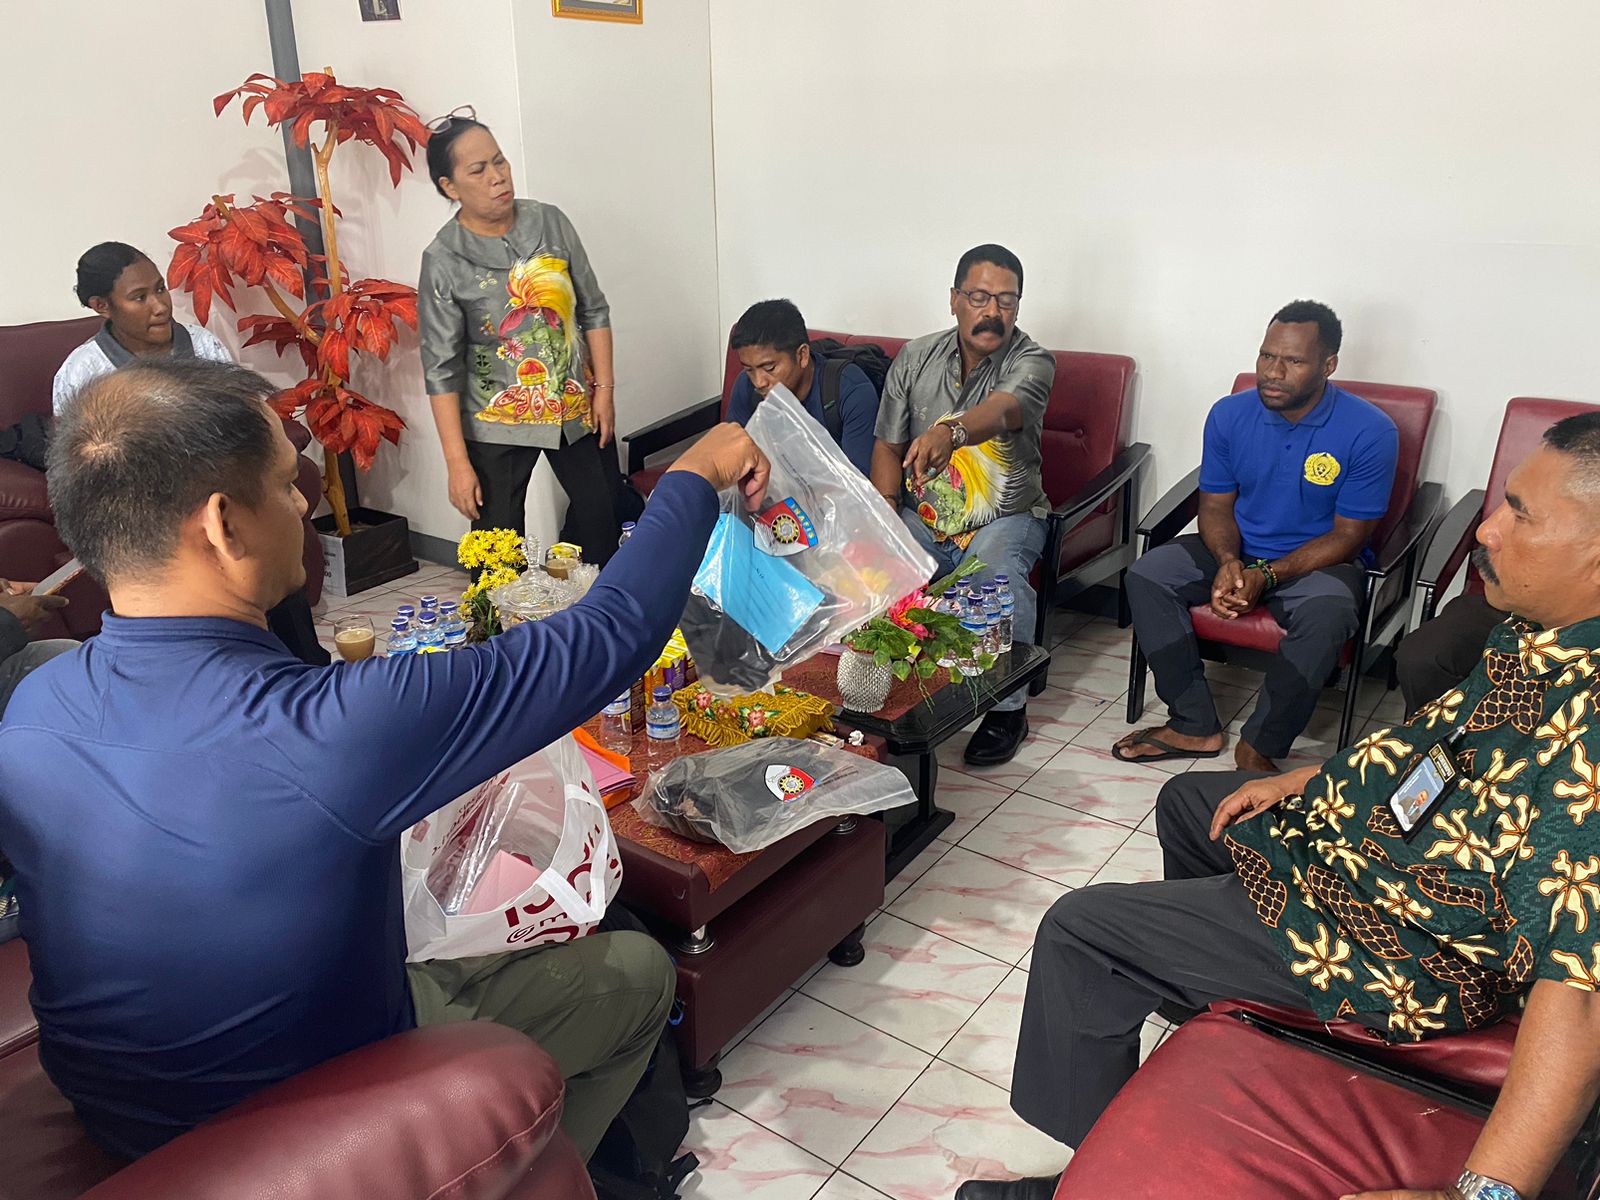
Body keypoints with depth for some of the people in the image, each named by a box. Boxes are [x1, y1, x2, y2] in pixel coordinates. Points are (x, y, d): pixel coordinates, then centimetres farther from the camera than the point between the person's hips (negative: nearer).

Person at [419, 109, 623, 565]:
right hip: (497, 425, -3)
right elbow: (442, 370, -10)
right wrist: (457, 463, -14)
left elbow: (594, 310, 5)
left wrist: (604, 388, -2)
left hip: (577, 408, 3)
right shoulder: (443, 261, -11)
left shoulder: (550, 222, -2)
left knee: (603, 520, 14)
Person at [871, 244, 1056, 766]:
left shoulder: (1032, 362, -10)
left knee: (997, 575, -35)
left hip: (1005, 516, -3)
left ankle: (1008, 707, -12)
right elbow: (887, 446, 7)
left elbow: (1000, 410, -34)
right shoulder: (915, 358, 2)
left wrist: (949, 432, -57)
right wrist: (885, 507, -12)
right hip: (921, 514, 3)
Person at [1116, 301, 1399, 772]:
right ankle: (1194, 726, -13)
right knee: (1146, 576, -20)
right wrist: (1228, 562, -21)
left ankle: (1258, 747, -17)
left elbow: (1348, 536, -13)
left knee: (1326, 614, -37)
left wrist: (1267, 576, -26)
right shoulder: (1229, 415, -6)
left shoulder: (1370, 431, -16)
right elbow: (1215, 505, 1)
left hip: (1318, 559, -3)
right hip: (1237, 551, 4)